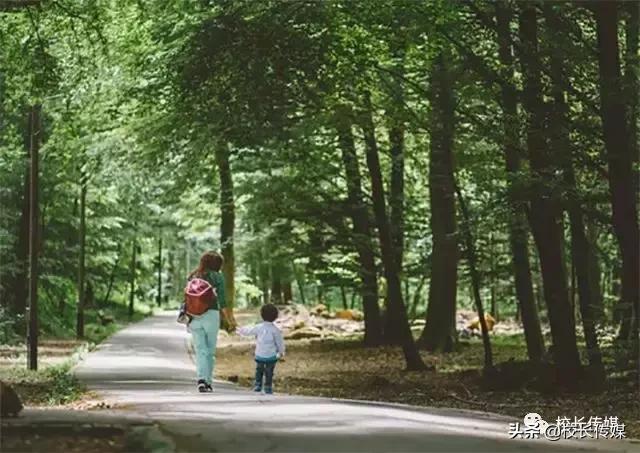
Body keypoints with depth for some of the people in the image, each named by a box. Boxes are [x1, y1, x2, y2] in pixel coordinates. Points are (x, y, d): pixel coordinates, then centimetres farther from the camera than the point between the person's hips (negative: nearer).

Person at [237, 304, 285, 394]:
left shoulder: (258, 328, -6)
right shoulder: (275, 330, -9)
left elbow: (248, 331, 8)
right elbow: (280, 342, -2)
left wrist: (241, 330, 28)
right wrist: (281, 353, 13)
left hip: (260, 355, 1)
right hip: (271, 356, -1)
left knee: (259, 370, 18)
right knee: (269, 373, 7)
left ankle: (258, 386, 16)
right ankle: (268, 388, 8)